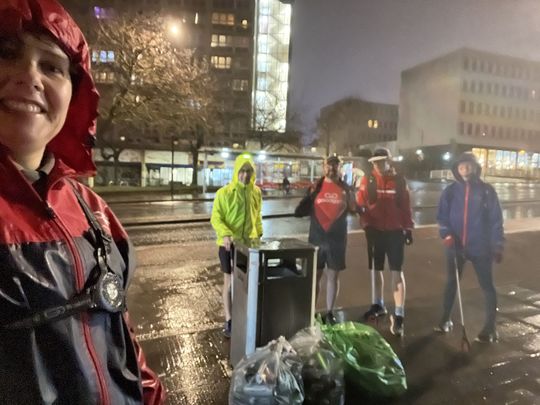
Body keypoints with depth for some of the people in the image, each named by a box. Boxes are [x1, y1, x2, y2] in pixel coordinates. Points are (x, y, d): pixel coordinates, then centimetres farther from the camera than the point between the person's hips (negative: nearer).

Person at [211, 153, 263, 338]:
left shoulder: (256, 192, 2)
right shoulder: (224, 192, -12)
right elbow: (215, 218, -12)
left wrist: (259, 235, 11)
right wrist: (225, 234, -28)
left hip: (248, 243, 4)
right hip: (229, 244, -4)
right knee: (230, 281, 7)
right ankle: (228, 321, 19)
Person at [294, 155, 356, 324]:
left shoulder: (346, 189, 4)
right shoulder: (316, 187, 3)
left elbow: (353, 210, 7)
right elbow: (303, 210, 5)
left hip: (338, 239, 1)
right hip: (316, 238, 0)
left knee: (333, 276, 9)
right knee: (314, 276, 8)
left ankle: (329, 312, 22)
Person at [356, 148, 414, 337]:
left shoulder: (399, 180, 0)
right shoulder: (367, 180, -1)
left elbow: (406, 206, 2)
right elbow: (360, 203, -3)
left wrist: (408, 228, 2)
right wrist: (366, 223, -14)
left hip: (395, 231, -2)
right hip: (374, 230, 2)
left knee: (396, 271, -2)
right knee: (375, 269, 14)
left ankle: (399, 314, 4)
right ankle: (378, 305, 33)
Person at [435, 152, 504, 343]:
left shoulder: (486, 191, -4)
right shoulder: (450, 191, 0)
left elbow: (496, 220, -3)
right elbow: (442, 217, 2)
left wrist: (497, 246, -6)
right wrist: (447, 234, -15)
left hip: (480, 247, -2)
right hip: (456, 247, 2)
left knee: (487, 286, 8)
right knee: (451, 283, 14)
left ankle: (490, 327, 23)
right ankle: (445, 319, 31)